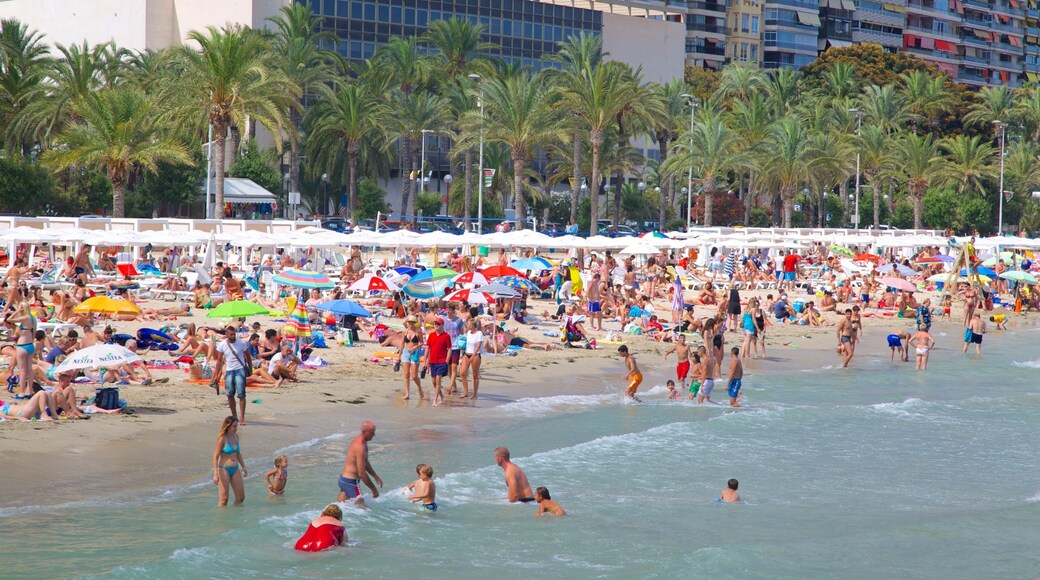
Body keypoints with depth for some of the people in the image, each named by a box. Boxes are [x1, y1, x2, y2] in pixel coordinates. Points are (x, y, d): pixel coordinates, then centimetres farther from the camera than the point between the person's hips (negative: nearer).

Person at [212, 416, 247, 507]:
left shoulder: (235, 436, 5)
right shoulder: (222, 438, -15)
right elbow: (215, 456, -15)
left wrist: (244, 467, 19)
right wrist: (215, 474, -20)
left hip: (235, 469, 7)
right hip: (224, 469, -7)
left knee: (241, 497, 7)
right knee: (224, 499, -3)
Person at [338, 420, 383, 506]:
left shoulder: (357, 440, 8)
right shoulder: (360, 447, -24)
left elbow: (365, 463, 25)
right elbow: (362, 473, -25)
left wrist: (375, 476, 25)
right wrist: (374, 489, -17)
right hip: (350, 482, -10)